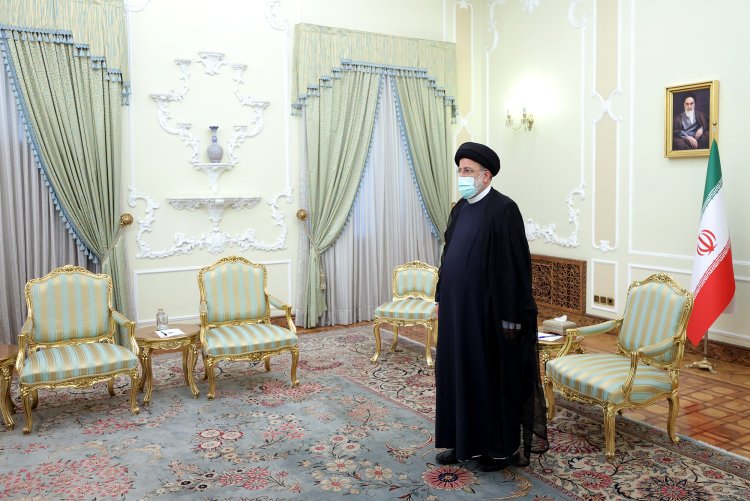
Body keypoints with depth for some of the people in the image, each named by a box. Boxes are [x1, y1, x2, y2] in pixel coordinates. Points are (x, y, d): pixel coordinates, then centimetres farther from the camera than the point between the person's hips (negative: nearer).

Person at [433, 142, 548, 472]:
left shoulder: (503, 209, -13)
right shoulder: (460, 209, 10)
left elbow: (514, 265, -16)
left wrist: (510, 317, -17)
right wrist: (441, 298, 14)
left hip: (489, 309, -8)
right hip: (458, 308, 8)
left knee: (495, 376, 4)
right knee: (459, 372, 13)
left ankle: (502, 448, 20)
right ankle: (465, 441, 27)